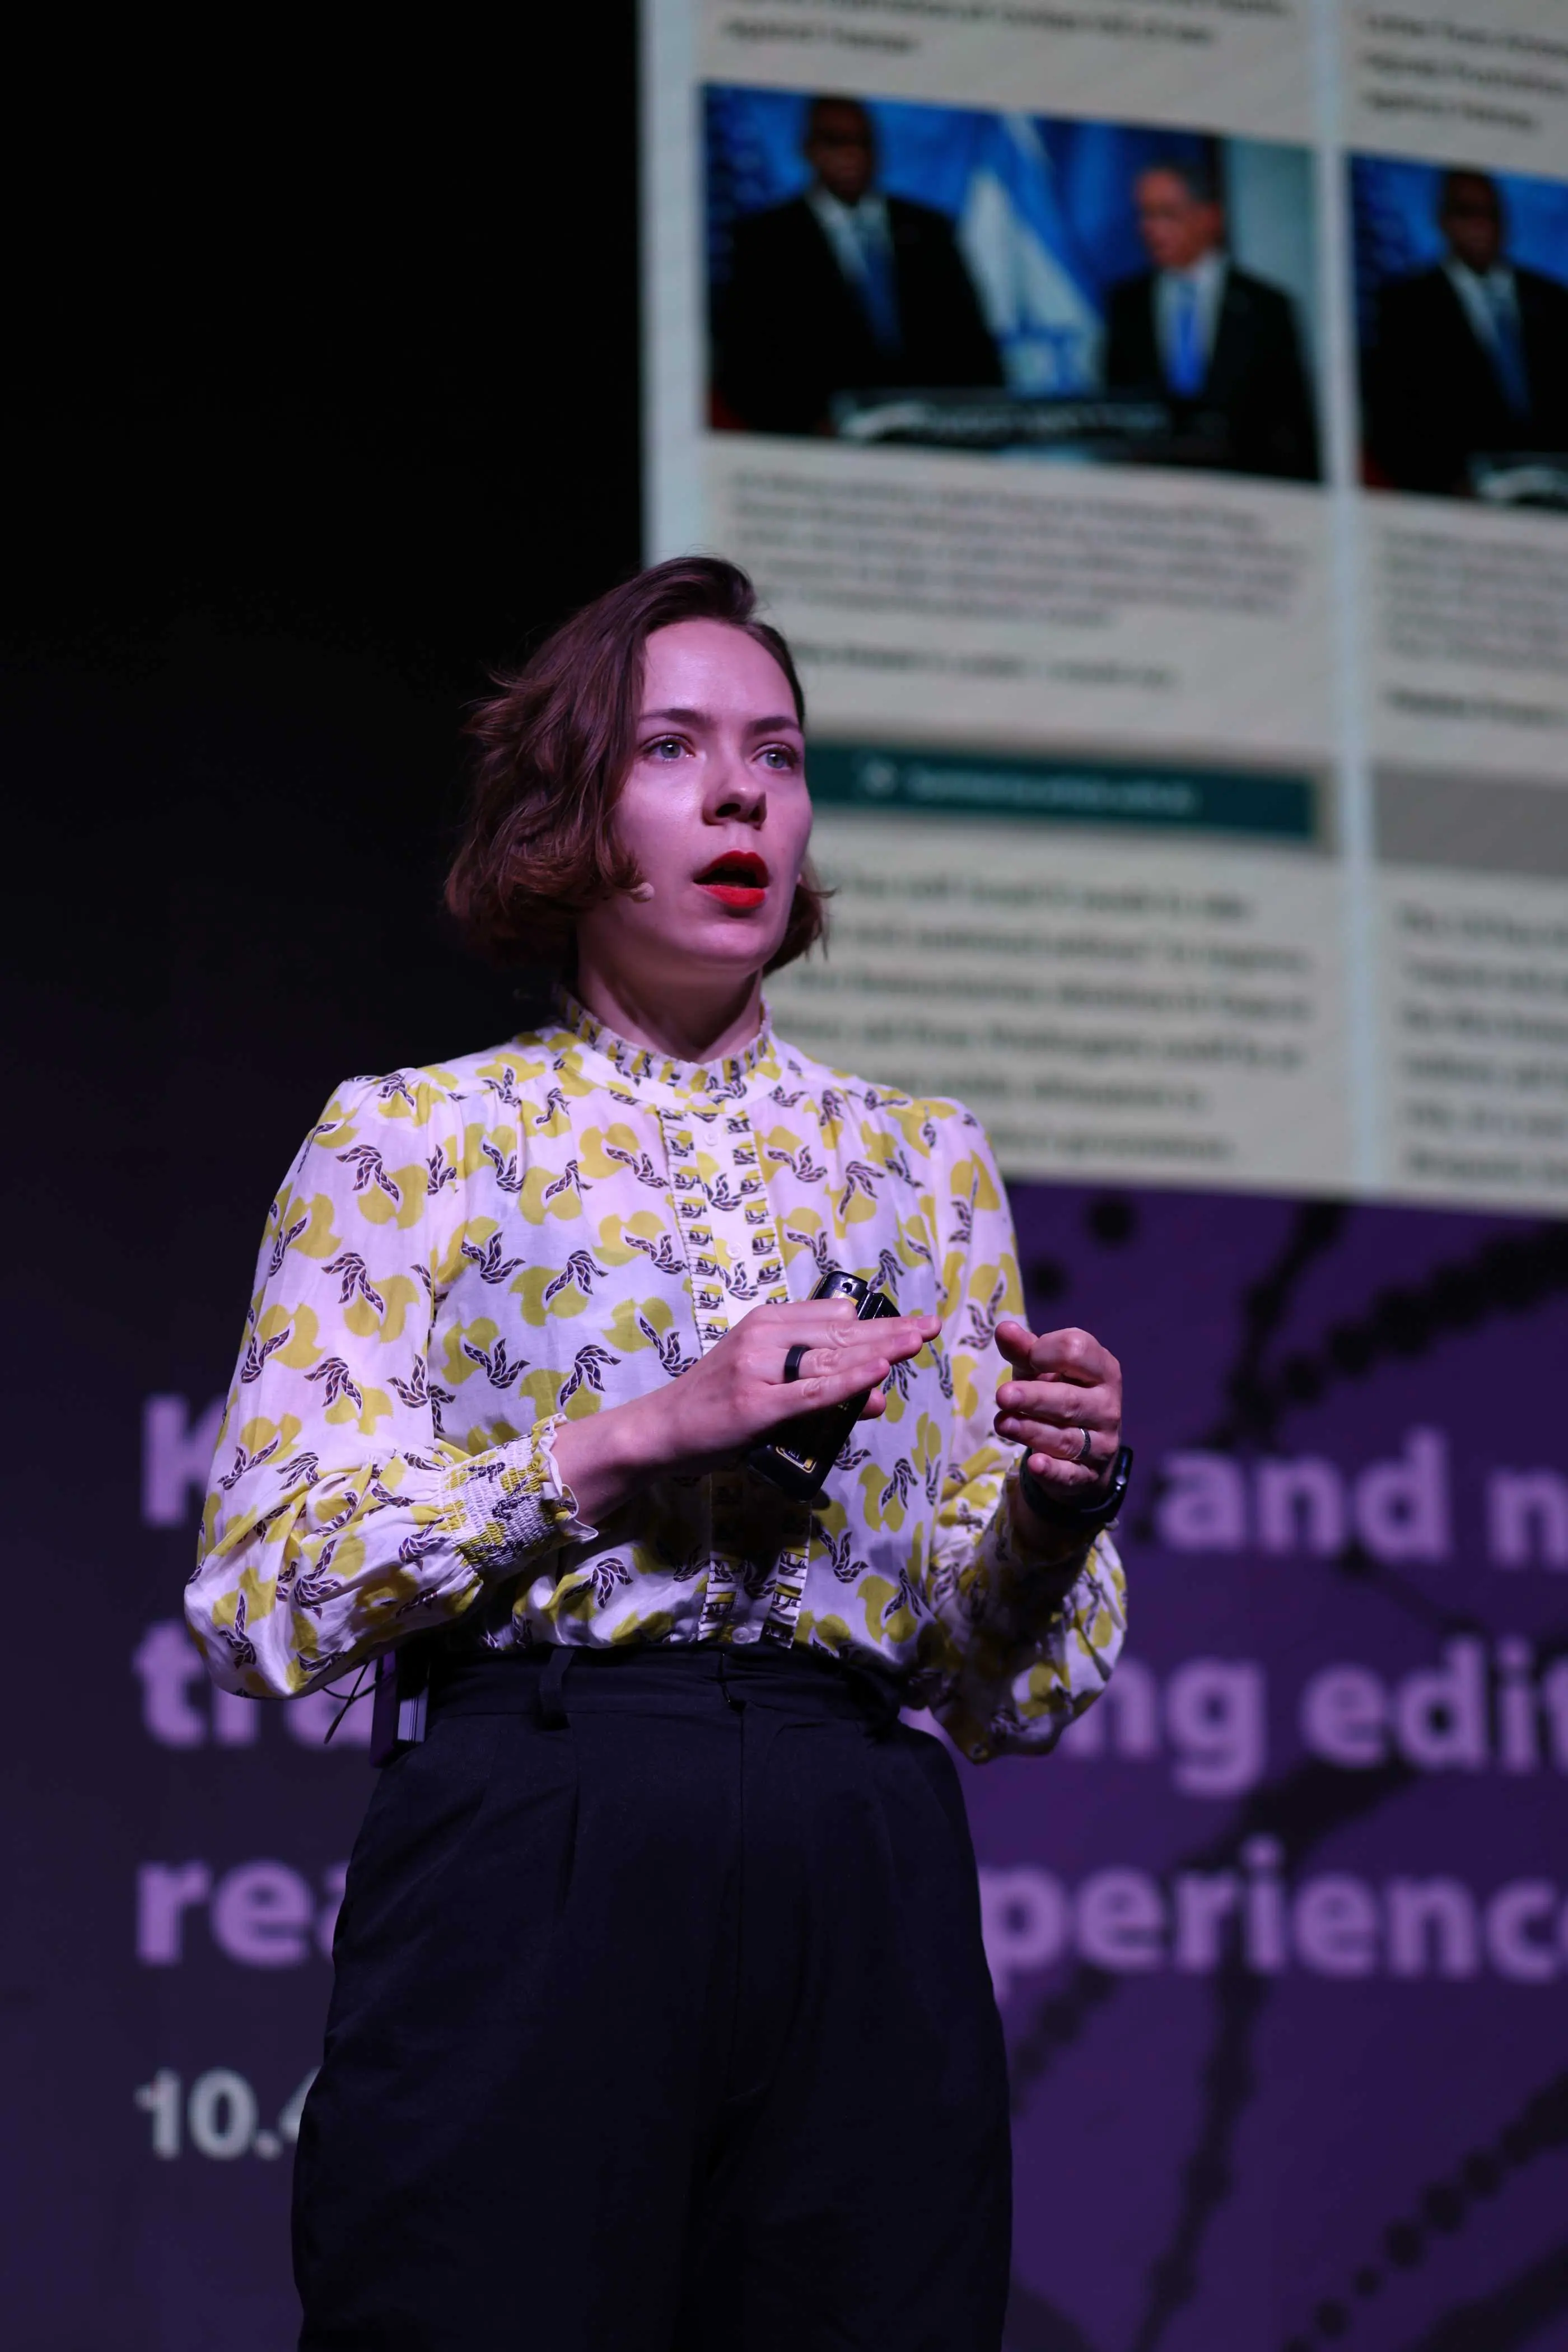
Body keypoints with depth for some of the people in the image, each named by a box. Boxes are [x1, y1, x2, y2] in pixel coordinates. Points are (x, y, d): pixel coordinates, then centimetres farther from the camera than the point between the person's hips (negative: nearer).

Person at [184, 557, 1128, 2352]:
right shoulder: (404, 1139, 7)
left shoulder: (923, 1163, 16)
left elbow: (1016, 1688, 15)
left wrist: (1055, 1501, -7)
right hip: (531, 1878, -3)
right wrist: (636, 1437, -13)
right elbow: (260, 1598, -5)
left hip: (866, 1917, 3)